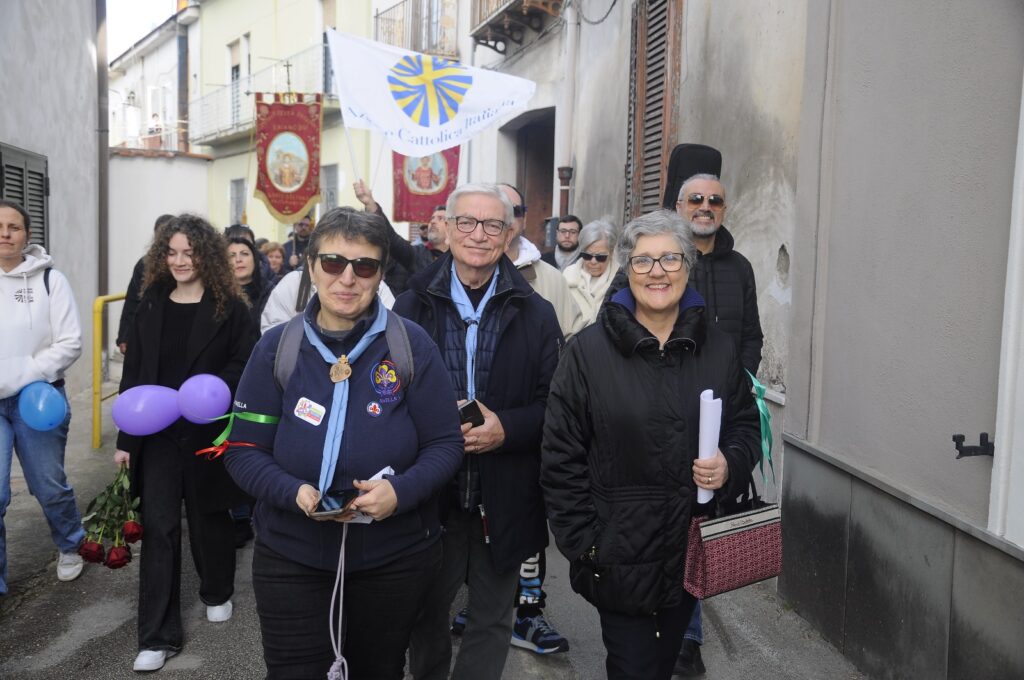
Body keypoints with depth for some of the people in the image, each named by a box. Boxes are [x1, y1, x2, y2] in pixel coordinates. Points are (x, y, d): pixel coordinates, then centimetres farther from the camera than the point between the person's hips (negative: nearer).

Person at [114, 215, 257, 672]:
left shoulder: (229, 306, -5)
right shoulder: (151, 305, 6)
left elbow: (245, 363, -8)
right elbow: (132, 374, 8)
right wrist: (125, 437, 7)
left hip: (207, 432, -2)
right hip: (156, 431, 3)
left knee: (208, 515, 14)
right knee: (159, 527, 1)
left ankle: (217, 593, 40)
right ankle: (159, 635, 7)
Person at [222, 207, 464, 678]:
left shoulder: (411, 345, -8)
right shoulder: (276, 348, -5)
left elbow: (445, 444, -6)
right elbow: (244, 451, -4)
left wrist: (401, 491, -26)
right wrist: (294, 492, -23)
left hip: (395, 557, 0)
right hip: (292, 556, 0)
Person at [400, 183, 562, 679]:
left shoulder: (537, 315, 0)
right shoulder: (411, 307, 0)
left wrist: (506, 429, -19)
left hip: (504, 500, 0)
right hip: (428, 494, 0)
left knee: (492, 620, 15)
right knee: (426, 614, 18)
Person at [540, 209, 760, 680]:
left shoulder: (717, 349, 2)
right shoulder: (590, 350, -8)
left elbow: (746, 424, 13)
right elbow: (561, 455, -7)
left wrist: (730, 464, -9)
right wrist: (581, 543, -10)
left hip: (694, 548, 4)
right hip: (620, 551, -3)